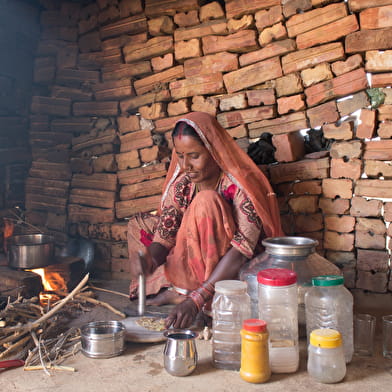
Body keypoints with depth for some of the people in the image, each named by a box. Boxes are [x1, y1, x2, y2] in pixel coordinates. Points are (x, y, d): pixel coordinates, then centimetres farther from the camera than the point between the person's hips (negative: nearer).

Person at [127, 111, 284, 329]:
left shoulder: (240, 186, -22)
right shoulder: (179, 185, -6)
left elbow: (241, 251, -31)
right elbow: (163, 239, -7)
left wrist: (196, 299, -39)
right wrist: (151, 259, -33)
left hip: (235, 276, -6)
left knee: (206, 202, -29)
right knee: (138, 224, 7)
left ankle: (183, 291, -21)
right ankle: (174, 291, -10)